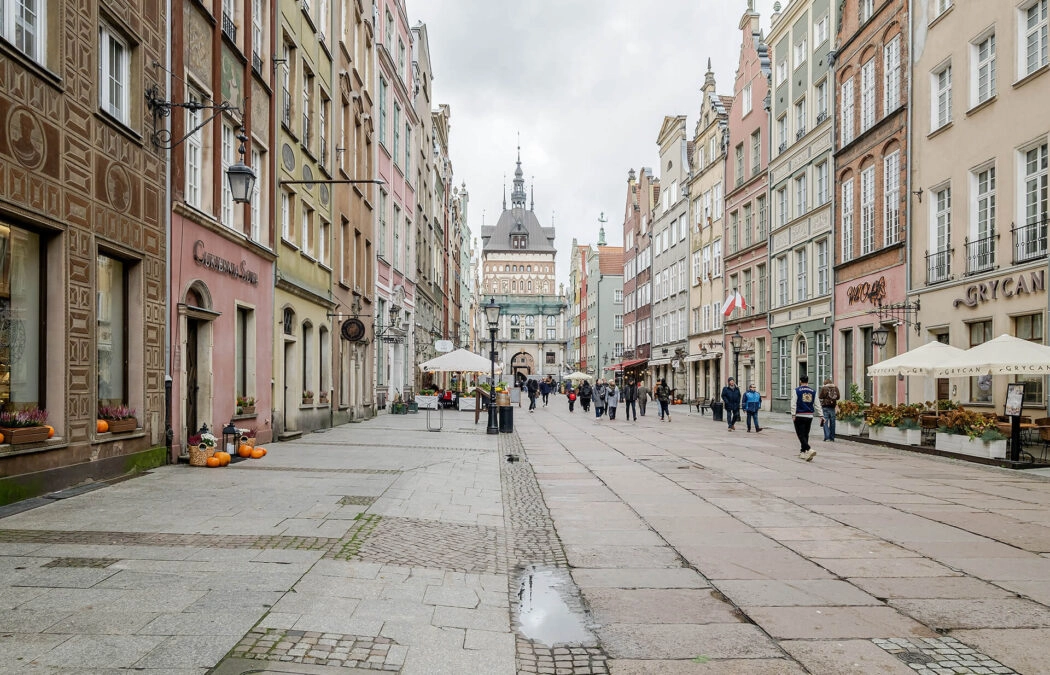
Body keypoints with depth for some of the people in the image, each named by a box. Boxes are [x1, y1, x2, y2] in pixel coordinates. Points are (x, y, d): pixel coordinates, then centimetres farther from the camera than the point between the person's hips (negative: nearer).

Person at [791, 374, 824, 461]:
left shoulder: (797, 390, -4)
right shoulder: (813, 391, 8)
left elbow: (793, 404, -11)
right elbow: (817, 405, 8)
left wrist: (793, 415, -12)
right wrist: (821, 416, 9)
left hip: (799, 416, -4)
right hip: (809, 416, 4)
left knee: (801, 435, -4)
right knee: (805, 435, 16)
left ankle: (809, 450, -23)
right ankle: (802, 452, 23)